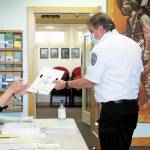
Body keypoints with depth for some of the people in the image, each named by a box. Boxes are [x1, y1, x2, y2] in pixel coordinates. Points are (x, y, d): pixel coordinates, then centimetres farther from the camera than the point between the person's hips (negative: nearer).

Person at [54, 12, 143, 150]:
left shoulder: (102, 47, -13)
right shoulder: (134, 44, 9)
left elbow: (89, 82, -11)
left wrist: (65, 84, 3)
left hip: (113, 109, -8)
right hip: (132, 106, 8)